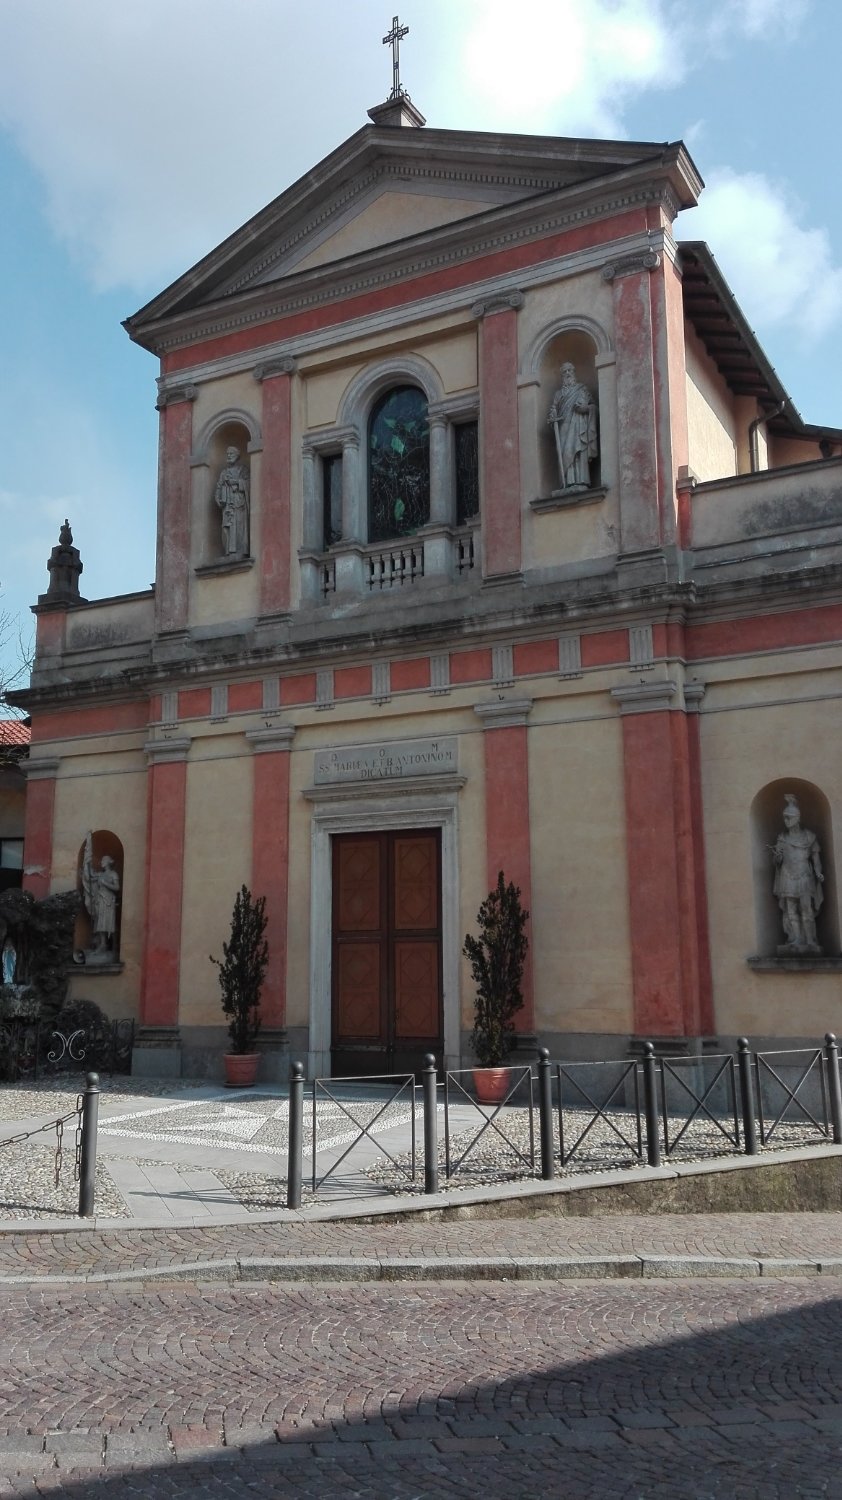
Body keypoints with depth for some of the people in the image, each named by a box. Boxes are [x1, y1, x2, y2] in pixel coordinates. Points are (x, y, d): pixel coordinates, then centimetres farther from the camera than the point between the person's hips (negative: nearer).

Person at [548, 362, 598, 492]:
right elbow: (554, 408, 14)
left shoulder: (582, 388, 18)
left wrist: (584, 407, -10)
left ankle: (580, 482, -24)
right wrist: (552, 417, -5)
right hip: (564, 424, 3)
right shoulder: (559, 392, 25)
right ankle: (569, 483, -19)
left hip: (578, 424, -2)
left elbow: (592, 404, 9)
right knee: (565, 452, -13)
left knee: (578, 450, -16)